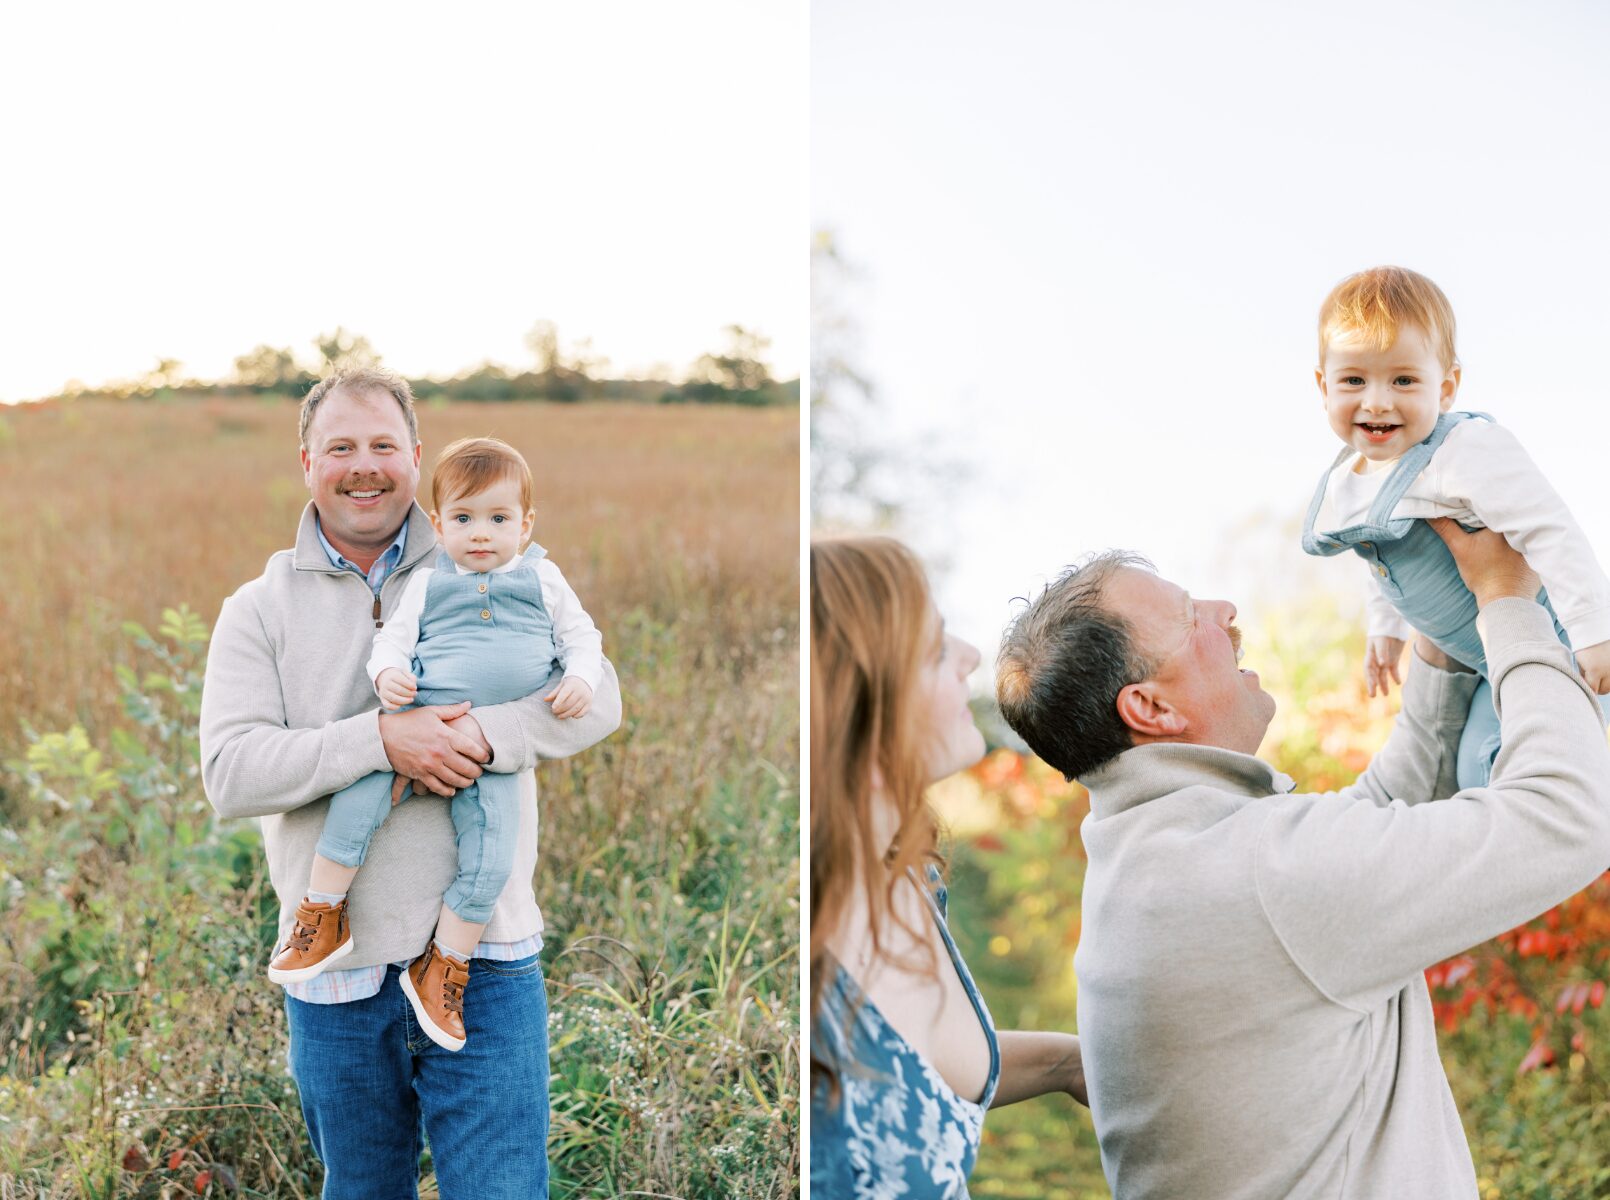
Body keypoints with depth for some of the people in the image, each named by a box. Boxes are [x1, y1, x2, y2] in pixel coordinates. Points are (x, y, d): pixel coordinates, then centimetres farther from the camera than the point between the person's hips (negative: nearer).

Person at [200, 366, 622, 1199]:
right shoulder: (259, 610, 5)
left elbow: (596, 696, -2)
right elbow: (229, 771, -8)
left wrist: (484, 735, -21)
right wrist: (379, 740, -22)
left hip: (485, 963, -1)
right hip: (336, 973, 1)